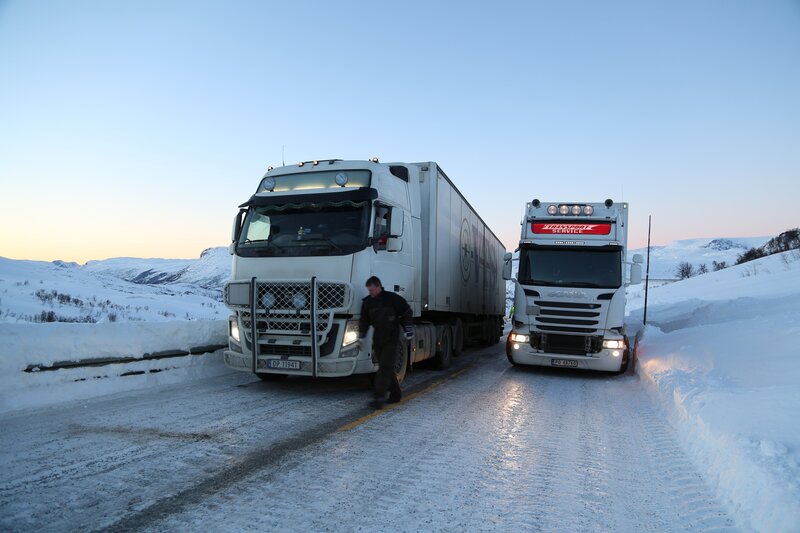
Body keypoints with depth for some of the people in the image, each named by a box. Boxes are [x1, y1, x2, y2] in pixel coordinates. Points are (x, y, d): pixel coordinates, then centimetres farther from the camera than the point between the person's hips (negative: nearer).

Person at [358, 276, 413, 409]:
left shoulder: (392, 298, -10)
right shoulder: (367, 302, 4)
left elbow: (406, 311, 1)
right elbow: (365, 319, 11)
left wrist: (407, 327, -5)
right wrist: (361, 333, -2)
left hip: (391, 339, -6)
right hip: (377, 339, 6)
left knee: (385, 367, -12)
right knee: (385, 367, 11)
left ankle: (379, 398, -17)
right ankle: (395, 394, 24)